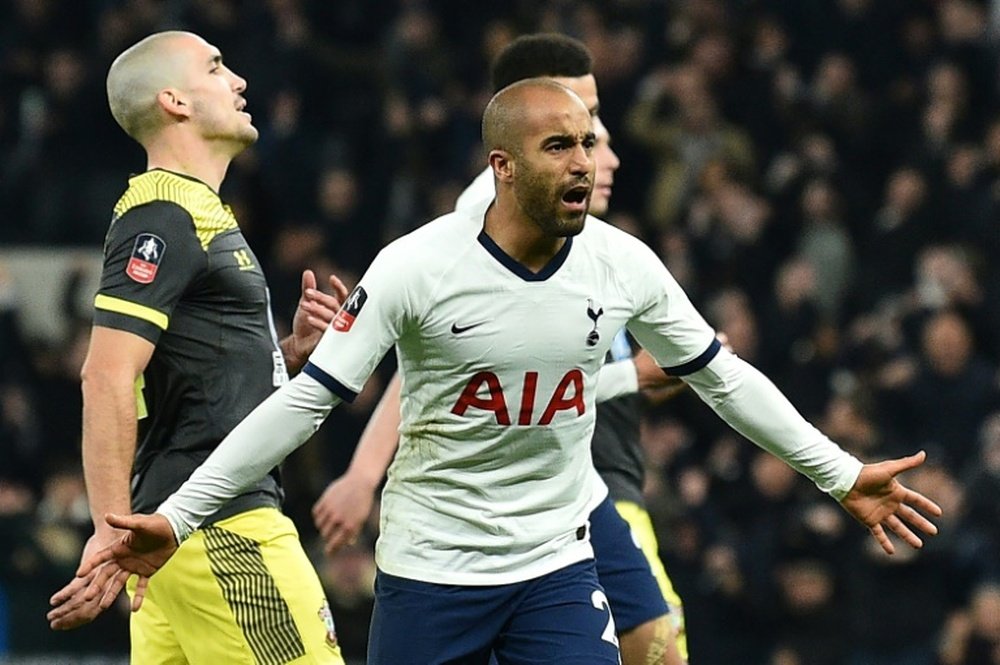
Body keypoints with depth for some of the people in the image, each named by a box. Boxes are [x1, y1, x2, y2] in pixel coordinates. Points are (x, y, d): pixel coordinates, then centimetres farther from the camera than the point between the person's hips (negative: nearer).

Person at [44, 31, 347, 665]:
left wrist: (293, 349, 10)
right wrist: (112, 532, -26)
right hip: (221, 528, -10)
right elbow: (108, 376, -20)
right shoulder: (163, 219, -11)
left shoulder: (201, 214, 21)